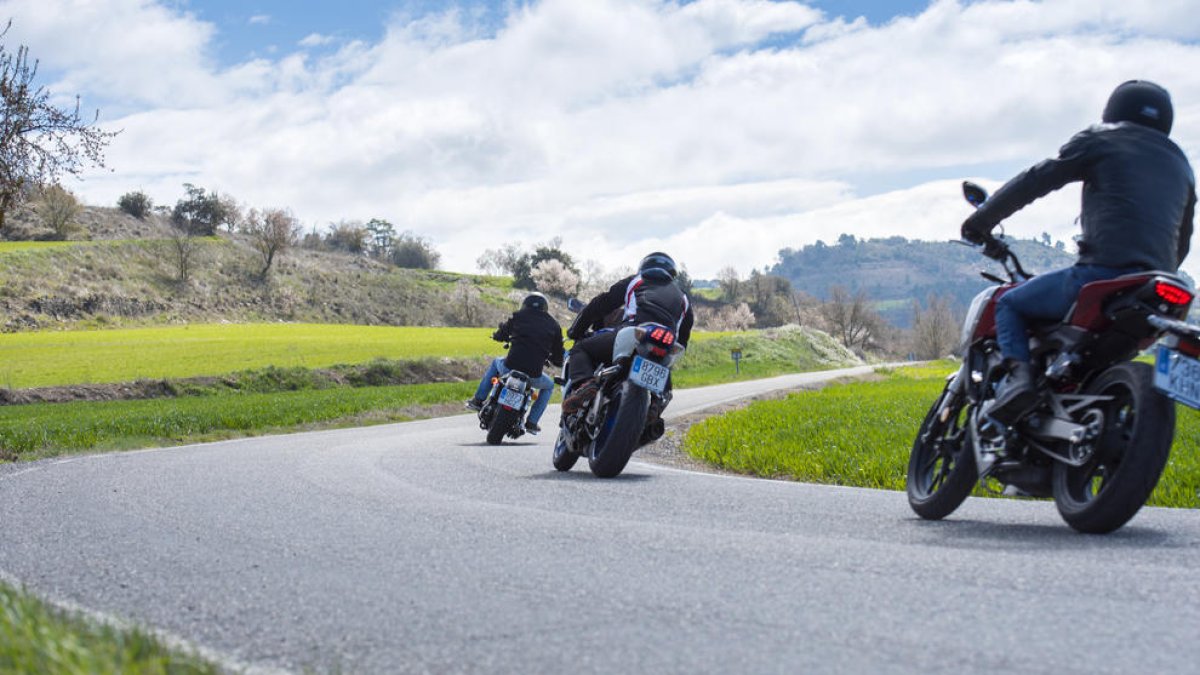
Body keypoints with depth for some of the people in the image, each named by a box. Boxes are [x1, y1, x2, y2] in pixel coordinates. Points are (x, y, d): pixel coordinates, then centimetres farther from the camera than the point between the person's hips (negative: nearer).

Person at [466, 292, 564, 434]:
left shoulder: (518, 316, 8)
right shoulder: (553, 325, 10)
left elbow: (499, 335, 16)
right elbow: (558, 360, 11)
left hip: (510, 369, 1)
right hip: (533, 376, -1)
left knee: (496, 363, 37)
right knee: (549, 386, 33)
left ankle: (478, 400, 33)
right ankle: (532, 422, 21)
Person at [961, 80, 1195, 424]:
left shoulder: (1101, 141, 11)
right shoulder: (1180, 165, 27)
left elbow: (1035, 180, 7)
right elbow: (1182, 243, 31)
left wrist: (981, 219, 16)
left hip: (1103, 270, -6)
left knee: (1010, 304, 10)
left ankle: (1019, 375, -15)